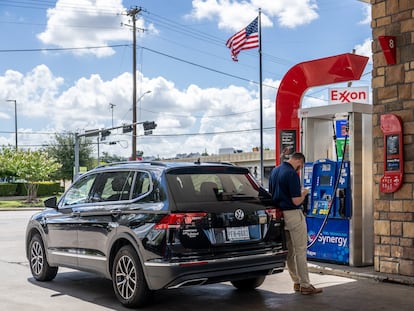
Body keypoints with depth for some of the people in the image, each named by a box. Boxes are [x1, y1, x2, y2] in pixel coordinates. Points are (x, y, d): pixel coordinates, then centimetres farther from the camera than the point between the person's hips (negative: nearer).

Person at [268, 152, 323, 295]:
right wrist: (304, 193, 0)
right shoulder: (292, 174, -18)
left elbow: (271, 193, 18)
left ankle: (296, 282, 22)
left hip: (280, 214, 8)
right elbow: (296, 201, -20)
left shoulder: (274, 171, 9)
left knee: (289, 251, 14)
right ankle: (305, 285, 4)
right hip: (293, 214, -8)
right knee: (300, 251, -1)